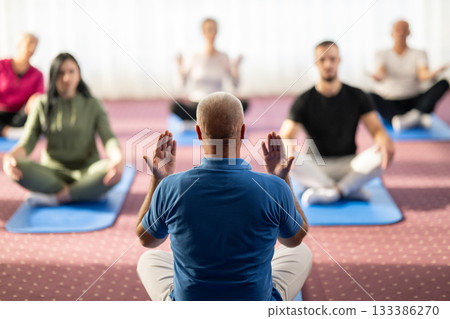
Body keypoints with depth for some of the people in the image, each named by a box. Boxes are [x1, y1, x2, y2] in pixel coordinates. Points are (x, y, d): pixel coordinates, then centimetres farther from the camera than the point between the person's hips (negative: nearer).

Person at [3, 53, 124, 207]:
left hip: (86, 172, 0)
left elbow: (109, 138, -6)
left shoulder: (92, 105, 5)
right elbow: (27, 143, -1)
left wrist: (119, 159, -30)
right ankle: (75, 193, -23)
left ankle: (55, 198, -26)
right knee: (18, 167, -29)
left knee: (112, 171, -34)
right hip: (52, 173, 1)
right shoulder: (43, 106, 7)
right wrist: (11, 156, -25)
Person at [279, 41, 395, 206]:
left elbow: (376, 129, -1)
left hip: (349, 165, 1)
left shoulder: (356, 96, 5)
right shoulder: (304, 102, -1)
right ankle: (350, 190, -33)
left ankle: (332, 192, -32)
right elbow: (286, 137, -10)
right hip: (316, 168, -1)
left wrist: (385, 141, -27)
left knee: (382, 155, -28)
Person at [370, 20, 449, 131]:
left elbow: (423, 75, -10)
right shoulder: (382, 55, 8)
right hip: (389, 103, -1)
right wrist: (378, 77, -38)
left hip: (414, 101, 1)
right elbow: (381, 73, -13)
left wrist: (432, 74, -34)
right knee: (370, 97, -35)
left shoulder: (419, 54, 10)